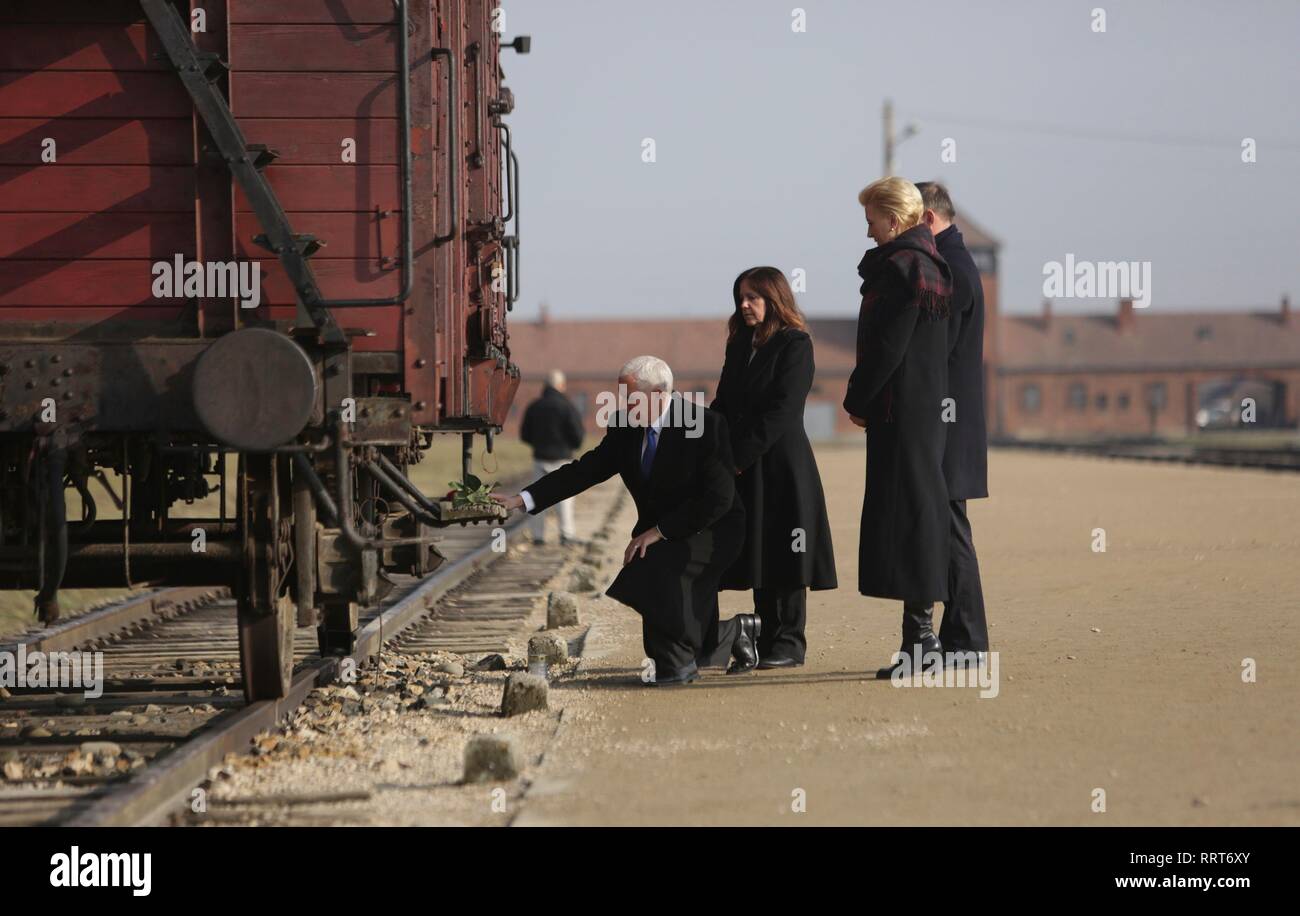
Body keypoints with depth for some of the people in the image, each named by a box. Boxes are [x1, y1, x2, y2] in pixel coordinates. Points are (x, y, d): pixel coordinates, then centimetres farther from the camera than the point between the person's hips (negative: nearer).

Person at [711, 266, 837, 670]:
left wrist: (740, 455, -15)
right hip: (744, 470, 7)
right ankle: (767, 641, 11)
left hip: (782, 466, -7)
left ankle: (789, 644, -1)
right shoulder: (740, 346, 16)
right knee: (757, 556, 7)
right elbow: (724, 404, 15)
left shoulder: (795, 345, -6)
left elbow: (781, 410, -13)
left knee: (783, 556, -5)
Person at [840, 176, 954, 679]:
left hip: (900, 412, -10)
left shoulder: (901, 268, -15)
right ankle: (921, 637, 12)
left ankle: (921, 635, -7)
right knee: (918, 510, 10)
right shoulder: (927, 263, 15)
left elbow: (886, 349, -18)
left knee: (908, 512, -8)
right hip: (926, 408, 10)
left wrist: (857, 401, -7)